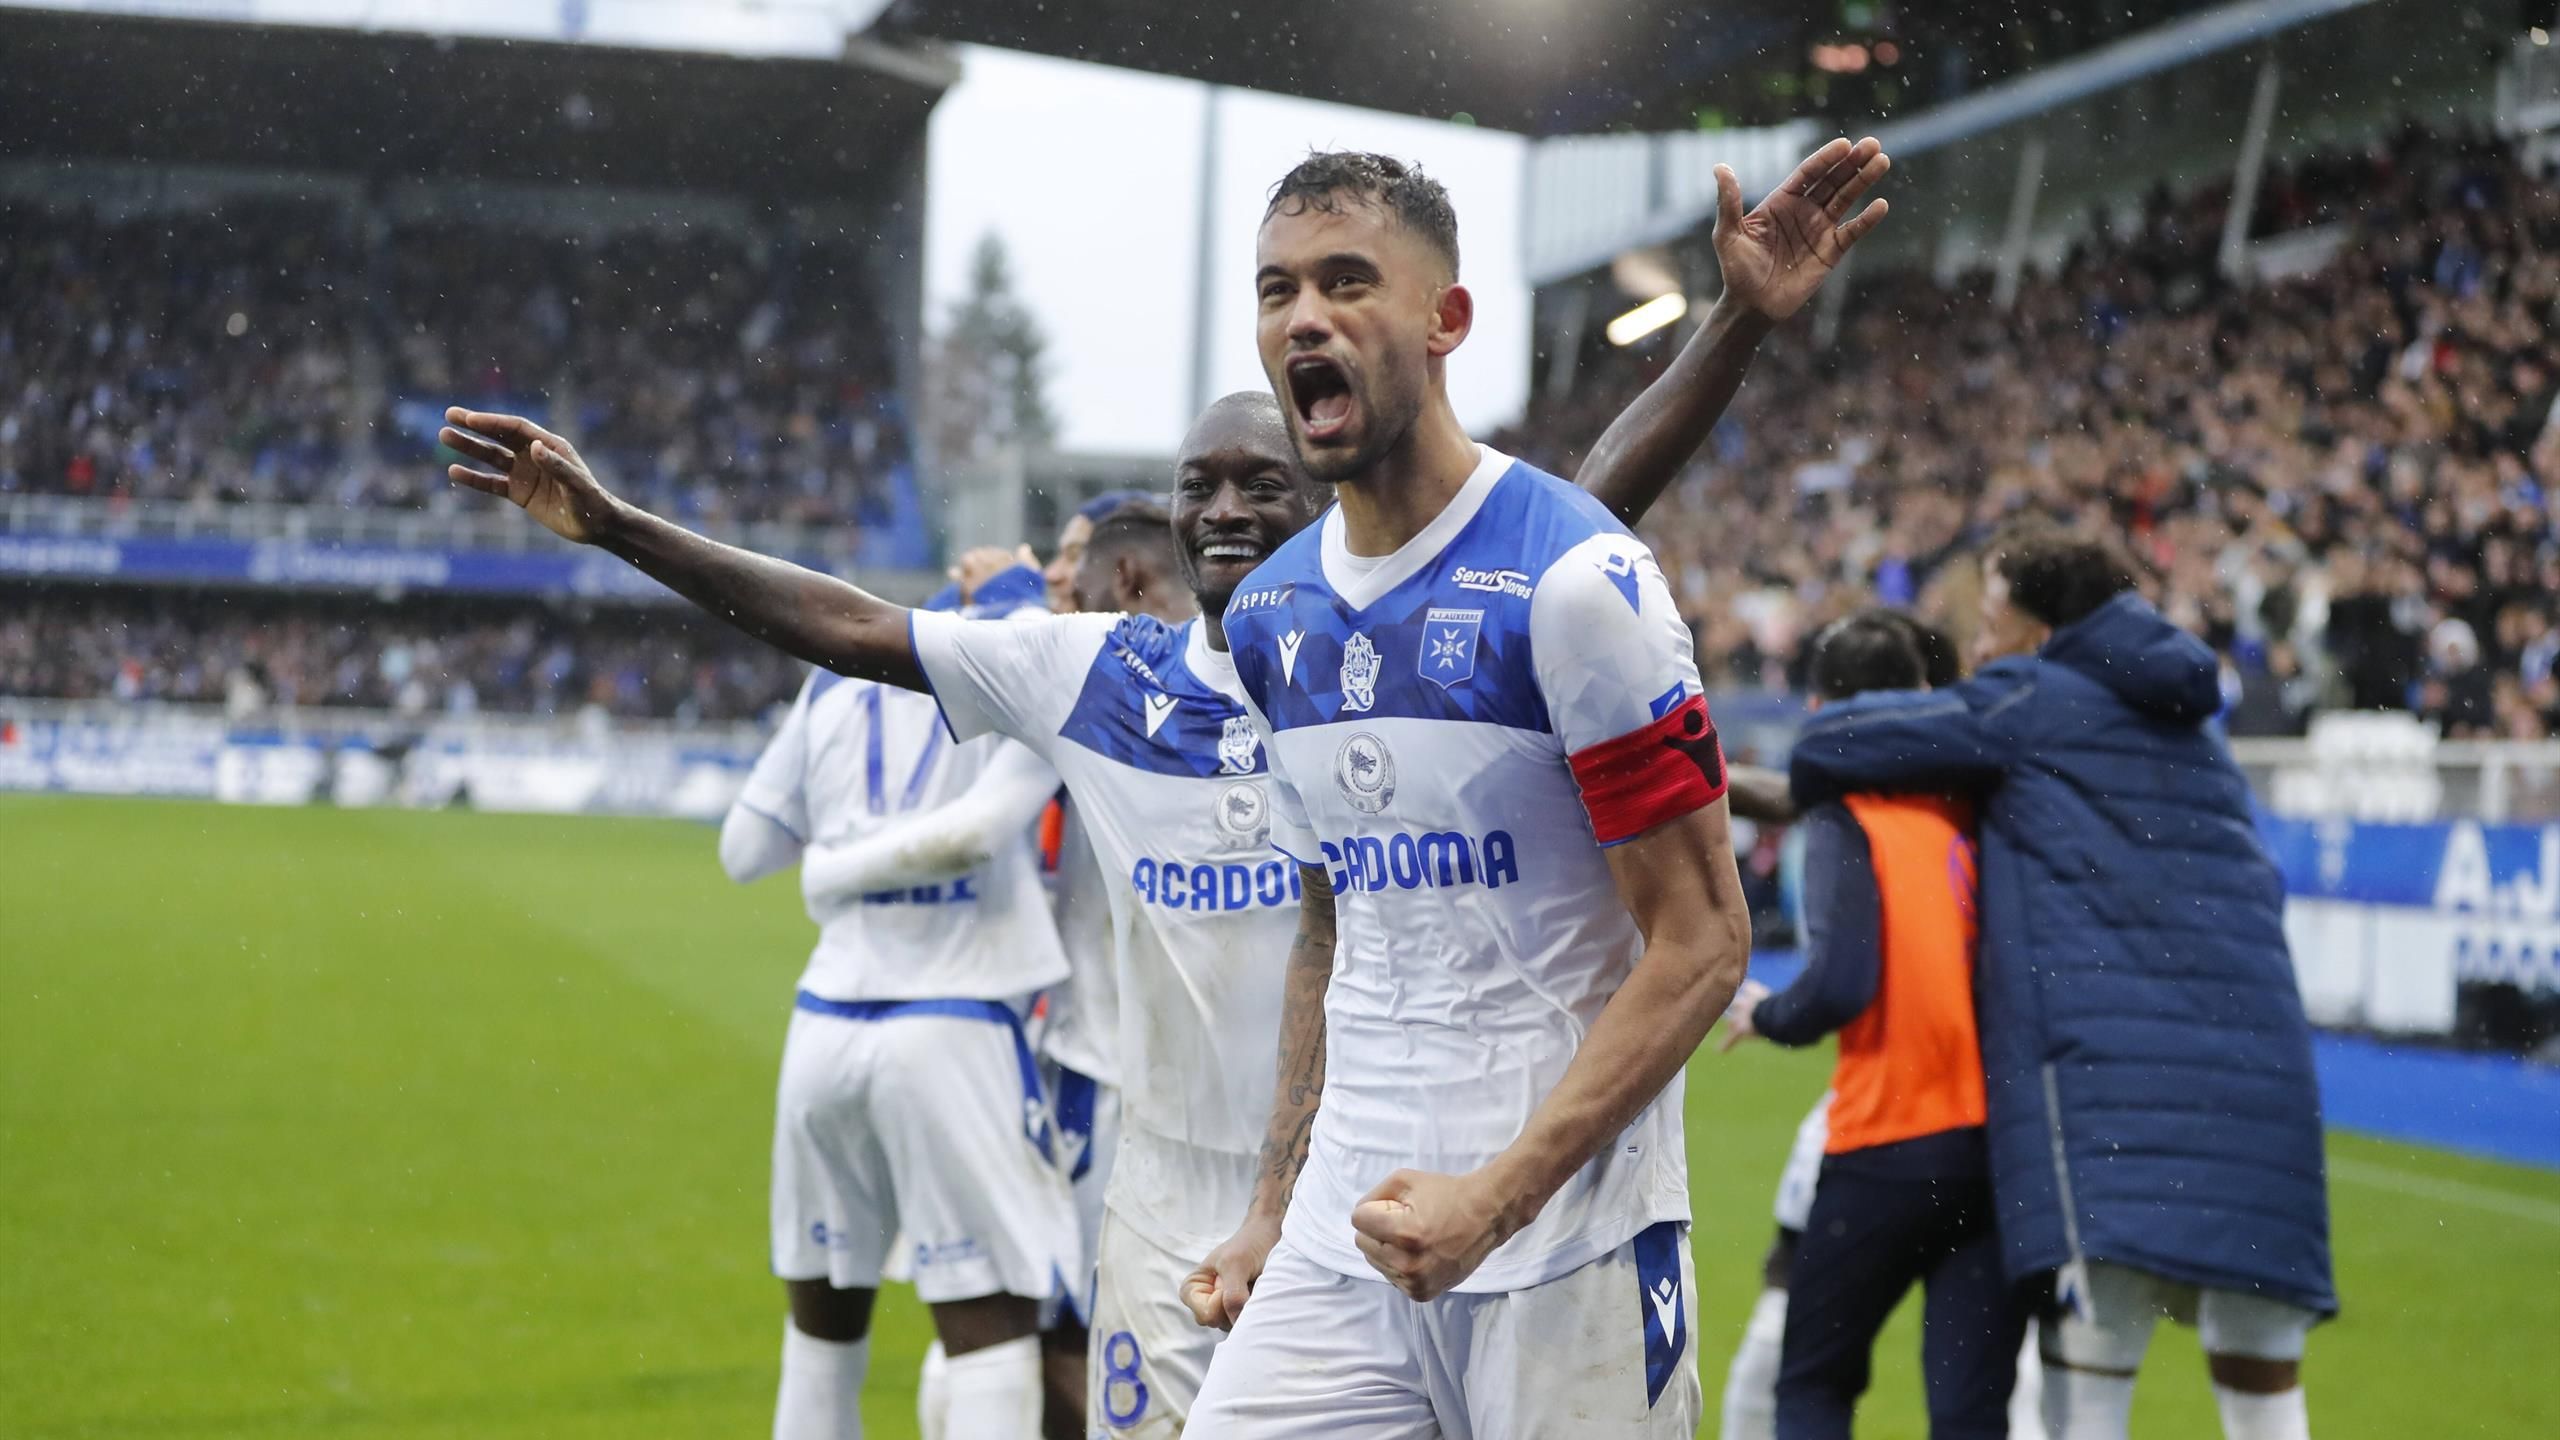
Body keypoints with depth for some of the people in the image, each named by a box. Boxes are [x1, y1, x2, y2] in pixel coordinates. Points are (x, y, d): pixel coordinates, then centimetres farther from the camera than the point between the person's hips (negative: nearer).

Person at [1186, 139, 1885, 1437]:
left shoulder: (1573, 578, -11)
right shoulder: (1272, 616, 10)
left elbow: (1701, 945, -11)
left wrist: (1499, 1196, -18)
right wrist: (1273, 1215, 16)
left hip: (1568, 1247, -5)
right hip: (1346, 1233, 6)